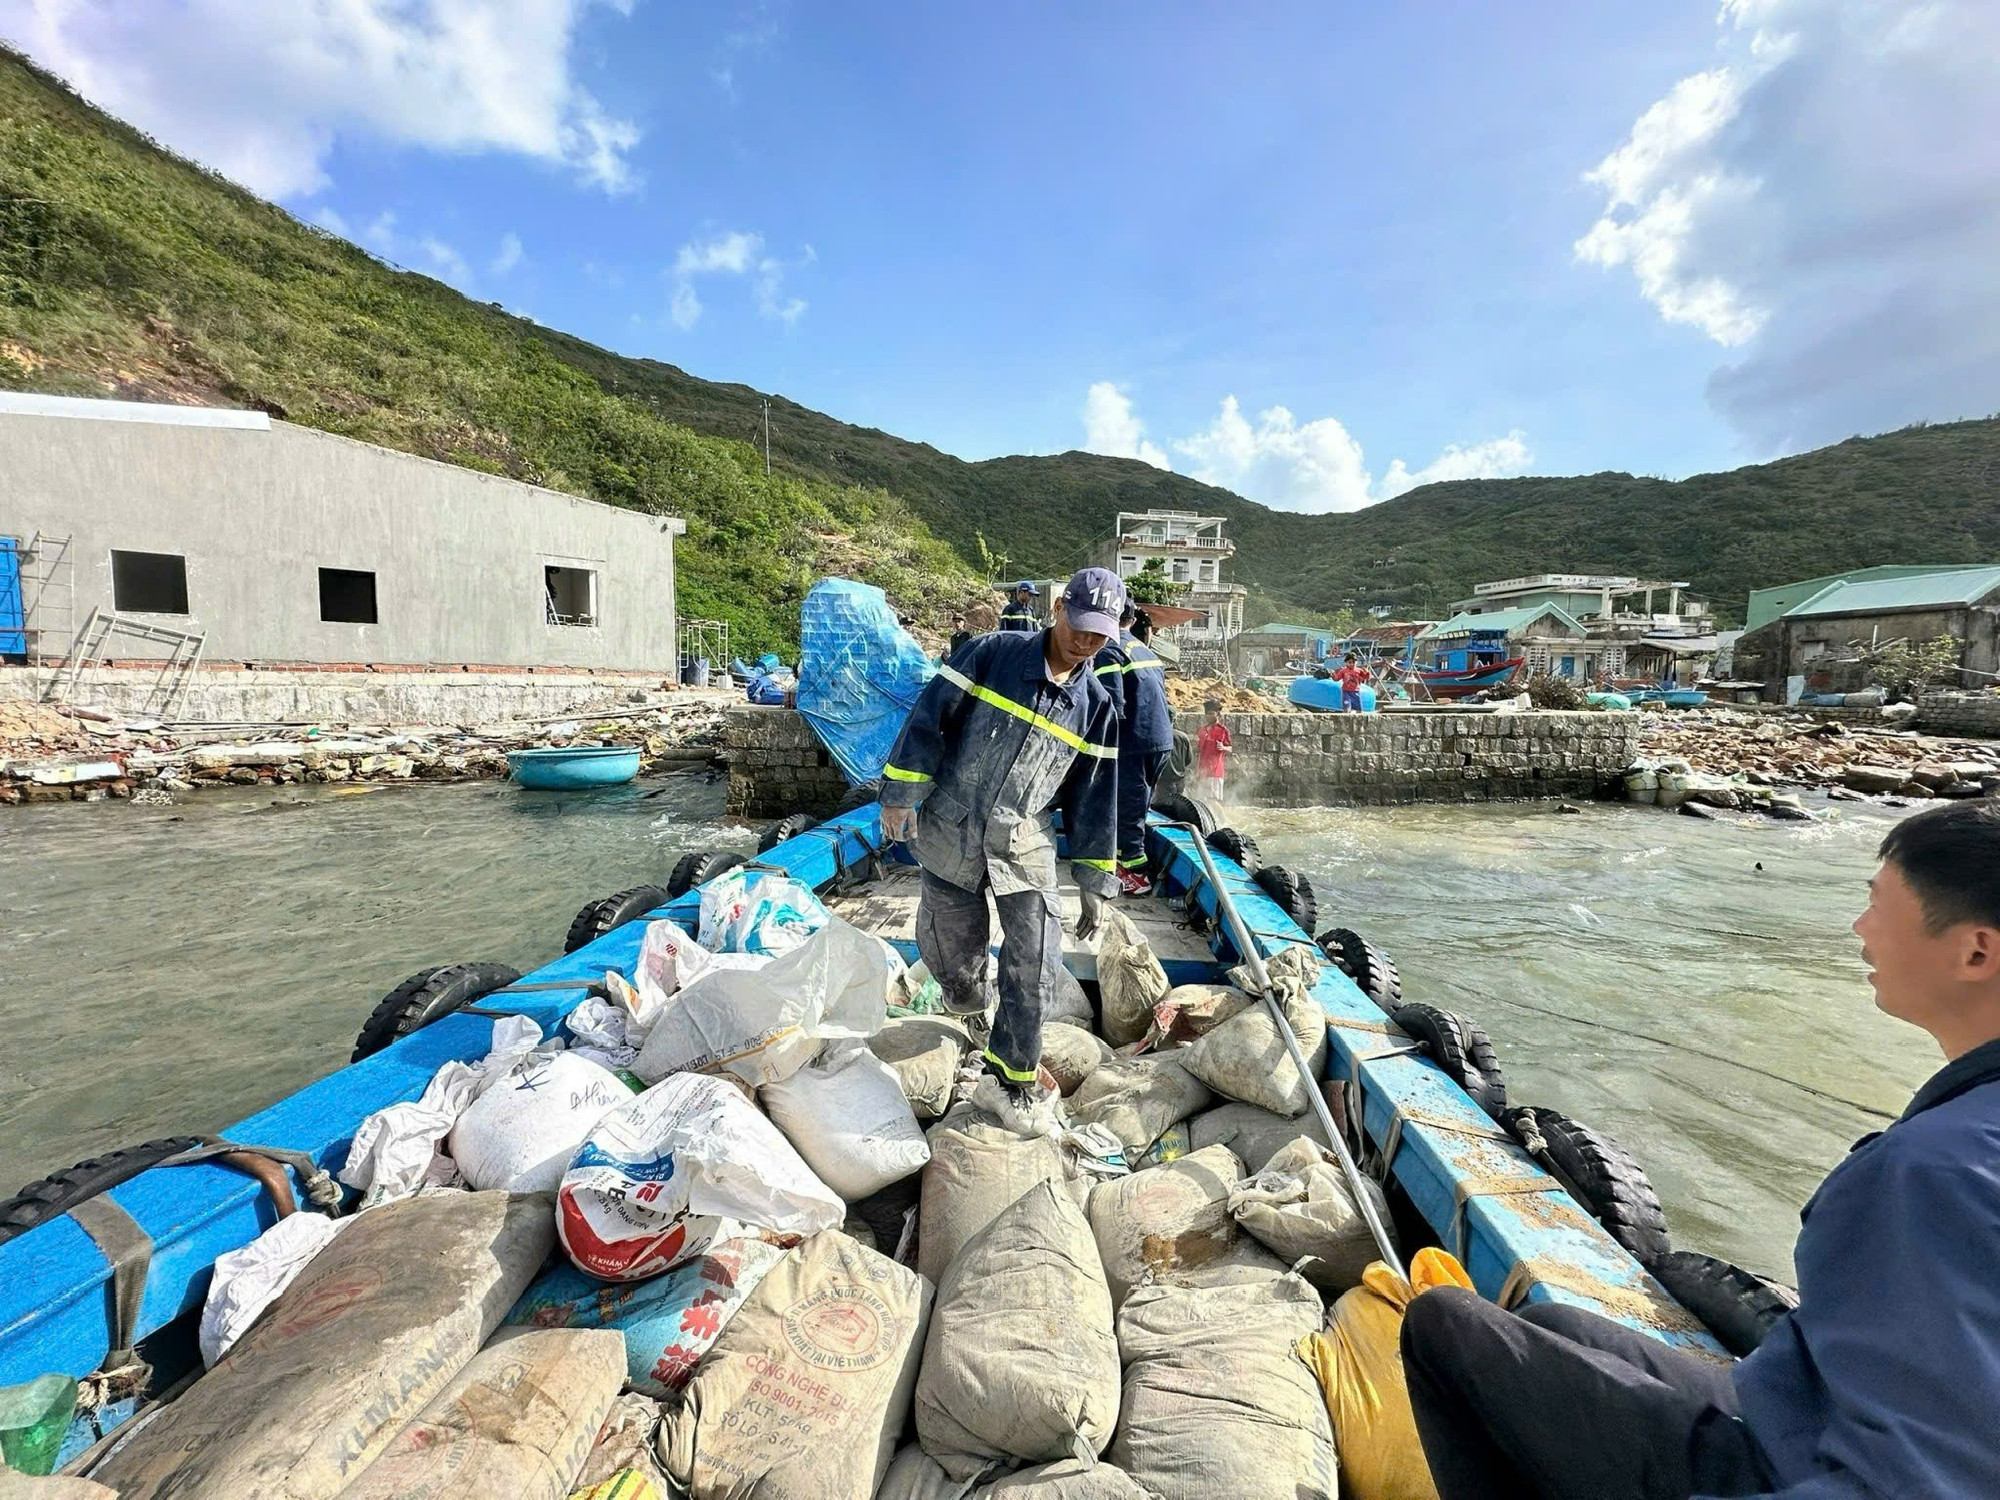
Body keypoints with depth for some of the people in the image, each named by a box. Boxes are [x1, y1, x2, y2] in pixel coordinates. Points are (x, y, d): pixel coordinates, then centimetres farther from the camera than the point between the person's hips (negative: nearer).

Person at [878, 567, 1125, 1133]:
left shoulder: (1096, 707, 2)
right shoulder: (993, 654, -8)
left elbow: (1095, 799, 6)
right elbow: (929, 717, -7)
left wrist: (1096, 883, 6)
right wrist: (900, 794, -11)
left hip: (1024, 843, 2)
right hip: (948, 830, -1)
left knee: (1034, 966, -5)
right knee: (952, 950, 9)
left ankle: (1009, 1082, 13)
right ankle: (968, 999, 46)